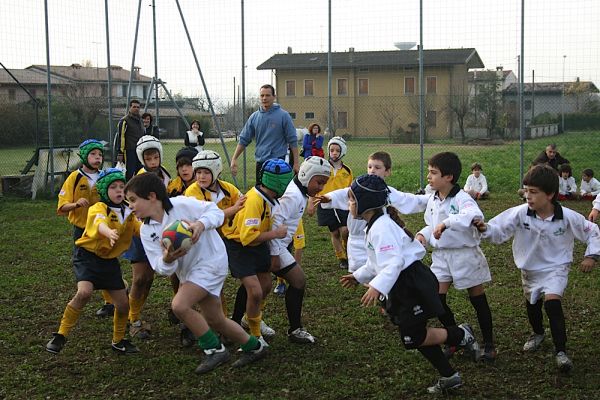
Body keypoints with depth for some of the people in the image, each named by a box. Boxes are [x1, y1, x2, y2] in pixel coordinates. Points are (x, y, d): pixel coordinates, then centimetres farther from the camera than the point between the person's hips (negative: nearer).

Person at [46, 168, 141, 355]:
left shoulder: (128, 213, 3)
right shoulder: (98, 208, -16)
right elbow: (100, 223, -39)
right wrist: (109, 233, -61)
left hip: (109, 260, 6)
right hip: (87, 255, -6)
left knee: (123, 304, 5)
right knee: (84, 292, -28)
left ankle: (119, 341, 30)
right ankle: (60, 336, -12)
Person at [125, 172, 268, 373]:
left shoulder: (181, 205, -19)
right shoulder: (146, 231, -3)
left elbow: (216, 212, -13)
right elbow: (163, 269, -8)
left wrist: (200, 224, -33)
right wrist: (167, 260, -32)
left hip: (211, 261, -8)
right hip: (188, 271, 8)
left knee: (179, 305, -22)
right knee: (214, 321, 12)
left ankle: (215, 349, -6)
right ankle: (254, 347, 35)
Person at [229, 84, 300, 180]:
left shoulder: (283, 115, -3)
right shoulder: (254, 117, 7)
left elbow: (292, 140, -2)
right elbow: (244, 139, 10)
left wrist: (296, 163, -5)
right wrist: (234, 159, 3)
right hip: (260, 162, 4)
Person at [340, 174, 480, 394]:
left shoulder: (381, 227, -21)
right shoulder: (375, 225, 13)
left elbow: (393, 262, -31)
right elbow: (380, 261, 23)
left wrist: (377, 287, -40)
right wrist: (359, 276, 28)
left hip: (412, 284, -10)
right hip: (403, 286, 10)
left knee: (413, 338, -4)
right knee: (416, 334, 14)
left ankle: (460, 334, 14)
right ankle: (449, 376, 23)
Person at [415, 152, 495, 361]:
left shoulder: (461, 198, -20)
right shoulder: (433, 200, 4)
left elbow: (475, 215, -41)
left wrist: (446, 222, -45)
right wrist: (423, 235, -2)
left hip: (465, 255, -6)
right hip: (441, 256, 6)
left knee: (478, 301, 7)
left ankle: (489, 345, 22)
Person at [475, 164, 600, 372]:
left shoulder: (568, 217, -22)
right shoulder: (520, 213, -21)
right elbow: (499, 230, -18)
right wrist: (485, 228, -38)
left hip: (556, 268, -3)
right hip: (530, 269, 3)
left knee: (552, 301, -24)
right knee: (532, 304, 21)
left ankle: (561, 351, -15)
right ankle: (538, 334, 53)